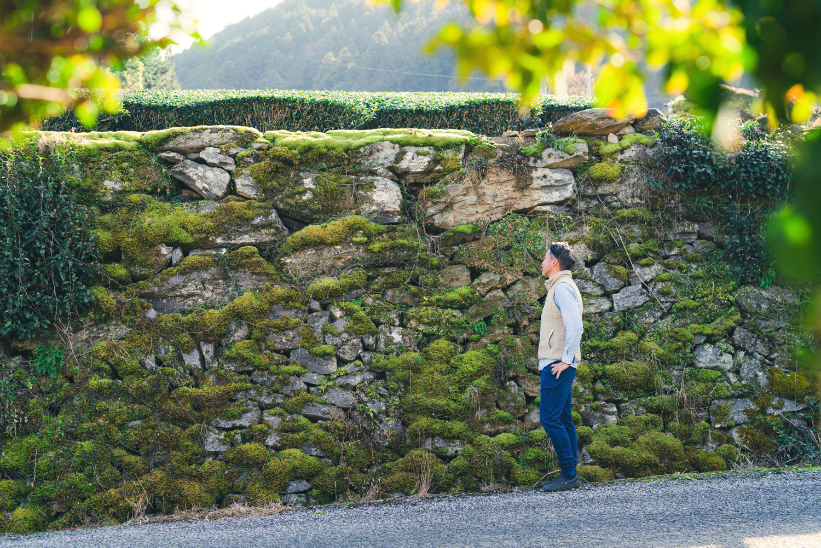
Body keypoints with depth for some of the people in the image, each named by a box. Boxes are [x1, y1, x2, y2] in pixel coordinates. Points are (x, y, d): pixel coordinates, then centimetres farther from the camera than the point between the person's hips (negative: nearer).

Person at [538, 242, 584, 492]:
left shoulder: (562, 287, -13)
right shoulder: (559, 286, 20)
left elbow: (575, 326, -23)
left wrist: (565, 359, -21)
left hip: (557, 365, -10)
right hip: (556, 364, 10)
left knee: (550, 418, -11)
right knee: (563, 420, 10)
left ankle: (569, 474, -10)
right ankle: (570, 475, 12)